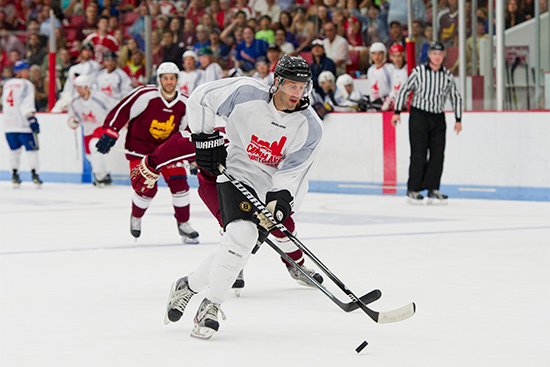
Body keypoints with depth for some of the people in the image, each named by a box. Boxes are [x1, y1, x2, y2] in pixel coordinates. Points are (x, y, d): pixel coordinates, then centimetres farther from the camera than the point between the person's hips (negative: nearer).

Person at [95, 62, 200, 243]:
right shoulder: (145, 95, -21)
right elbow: (122, 110, -18)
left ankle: (183, 223, 8)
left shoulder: (184, 104, -5)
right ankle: (136, 217, 19)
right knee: (147, 188, -13)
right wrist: (110, 133, -24)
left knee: (179, 183, -10)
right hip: (139, 145, -4)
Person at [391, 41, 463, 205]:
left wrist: (458, 120, 13)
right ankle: (413, 190, -2)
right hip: (419, 116, -4)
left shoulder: (448, 76, 6)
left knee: (437, 155, -2)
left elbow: (456, 97, 17)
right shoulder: (418, 71, -3)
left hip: (438, 118, 4)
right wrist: (397, 112, -1)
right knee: (419, 154, -8)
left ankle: (433, 190, 3)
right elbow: (404, 90, 3)